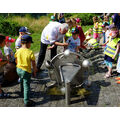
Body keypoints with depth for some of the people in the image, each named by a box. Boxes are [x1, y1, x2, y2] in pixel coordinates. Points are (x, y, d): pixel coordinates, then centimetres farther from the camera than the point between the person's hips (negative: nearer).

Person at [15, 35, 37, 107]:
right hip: (26, 71, -6)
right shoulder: (30, 52, -20)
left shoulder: (18, 51, -5)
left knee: (22, 80, 33)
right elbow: (33, 64, -14)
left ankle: (22, 91, 58)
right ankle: (27, 102, 5)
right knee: (26, 86, 1)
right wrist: (34, 72, 0)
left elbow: (16, 61, 9)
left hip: (19, 69, 6)